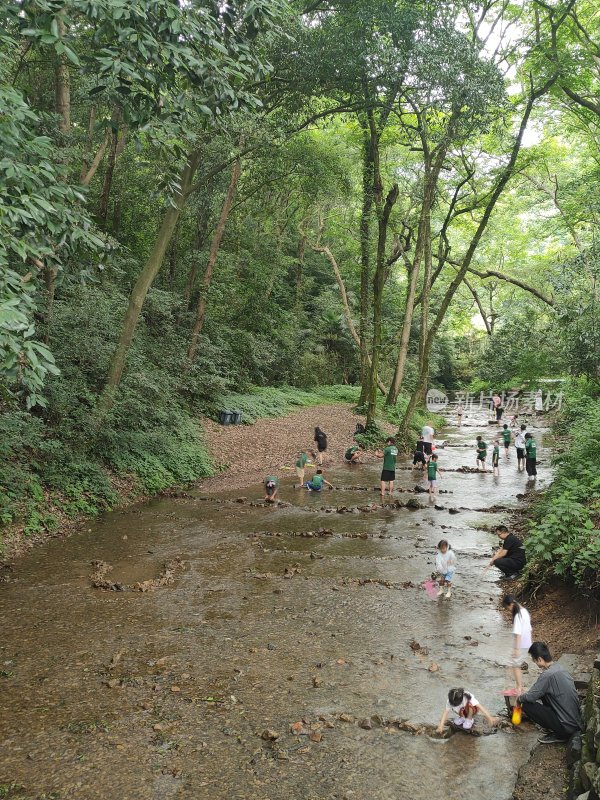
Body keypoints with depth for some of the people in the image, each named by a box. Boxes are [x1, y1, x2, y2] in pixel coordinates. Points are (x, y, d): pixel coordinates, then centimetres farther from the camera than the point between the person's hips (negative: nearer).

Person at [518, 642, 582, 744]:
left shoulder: (548, 674, -23)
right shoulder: (559, 668, 5)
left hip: (567, 726, -9)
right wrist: (525, 695, 19)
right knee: (543, 693, 17)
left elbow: (531, 696, -17)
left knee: (527, 706, -8)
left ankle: (559, 735, 1)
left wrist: (519, 698, 3)